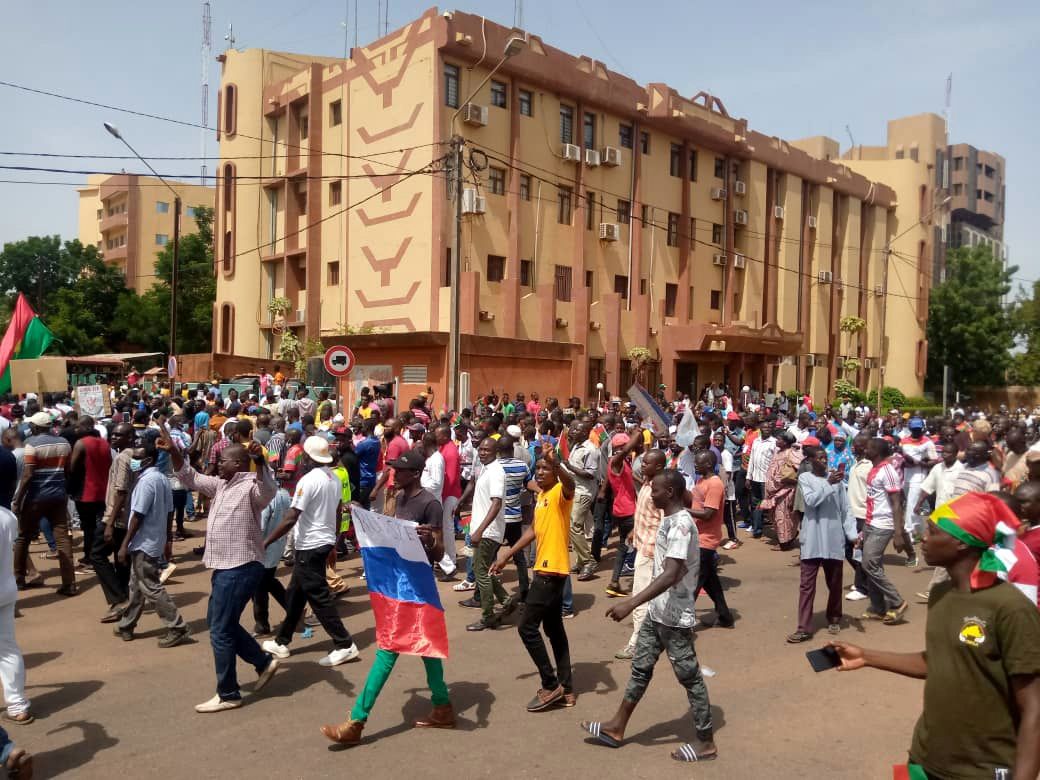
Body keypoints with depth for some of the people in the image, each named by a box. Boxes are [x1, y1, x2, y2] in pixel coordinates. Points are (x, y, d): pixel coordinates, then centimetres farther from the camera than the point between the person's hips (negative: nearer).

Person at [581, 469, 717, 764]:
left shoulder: (681, 524, -24)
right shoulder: (670, 519, 7)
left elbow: (670, 575, -33)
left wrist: (631, 602, -37)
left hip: (674, 616, -10)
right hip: (658, 612, 10)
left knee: (689, 677, 5)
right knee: (640, 667, 16)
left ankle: (706, 743, 20)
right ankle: (617, 728, 27)